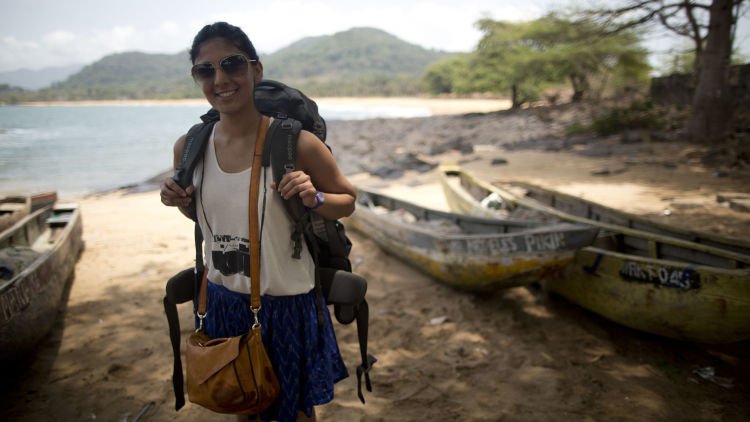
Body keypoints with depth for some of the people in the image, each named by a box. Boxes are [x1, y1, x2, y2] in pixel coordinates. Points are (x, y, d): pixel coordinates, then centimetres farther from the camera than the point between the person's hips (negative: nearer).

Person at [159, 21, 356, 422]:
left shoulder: (296, 144, -18)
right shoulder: (189, 147, -5)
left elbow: (348, 200, -5)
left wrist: (314, 198, -25)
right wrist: (179, 200, -9)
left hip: (286, 304, -4)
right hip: (221, 301, 4)